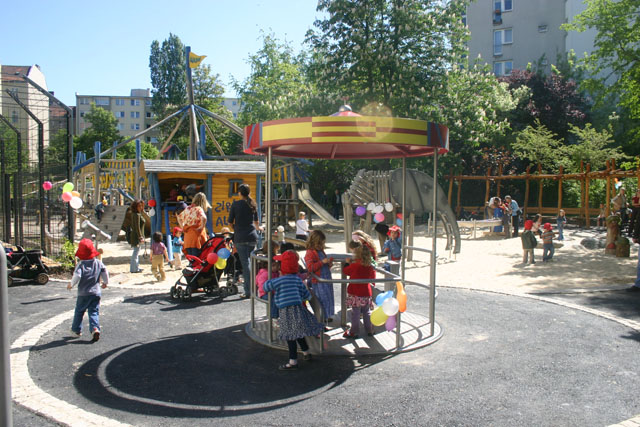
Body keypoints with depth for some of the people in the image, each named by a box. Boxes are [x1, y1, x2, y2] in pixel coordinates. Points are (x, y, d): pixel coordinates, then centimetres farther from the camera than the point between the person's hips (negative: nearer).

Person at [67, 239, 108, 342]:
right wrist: (105, 282, 21)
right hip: (96, 292, 2)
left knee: (79, 311, 16)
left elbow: (77, 276, -19)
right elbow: (105, 272, 5)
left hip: (83, 294, -2)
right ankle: (95, 328, -17)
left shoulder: (81, 264, -10)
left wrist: (71, 284, -2)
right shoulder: (98, 262, 1)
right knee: (94, 312, 3)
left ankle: (76, 330, 29)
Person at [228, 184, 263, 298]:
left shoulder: (235, 204, -2)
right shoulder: (253, 204, 11)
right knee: (251, 261, 16)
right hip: (252, 237, 4)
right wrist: (259, 228, 42)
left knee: (245, 263, -4)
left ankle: (248, 291, -5)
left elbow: (230, 222, -2)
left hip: (240, 238, -4)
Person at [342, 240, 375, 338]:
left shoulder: (354, 265, -17)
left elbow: (345, 271, -2)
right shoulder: (369, 266, -1)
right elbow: (373, 276, 14)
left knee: (355, 313, 4)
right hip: (367, 293, 5)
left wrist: (348, 262, 12)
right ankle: (370, 330, 24)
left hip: (355, 294, -5)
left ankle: (354, 332, 11)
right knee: (367, 312, 16)